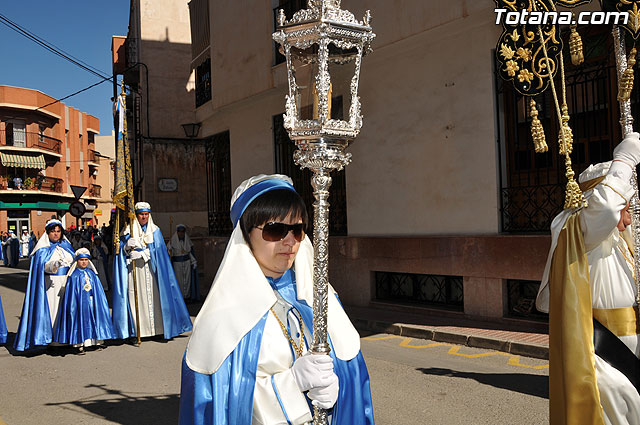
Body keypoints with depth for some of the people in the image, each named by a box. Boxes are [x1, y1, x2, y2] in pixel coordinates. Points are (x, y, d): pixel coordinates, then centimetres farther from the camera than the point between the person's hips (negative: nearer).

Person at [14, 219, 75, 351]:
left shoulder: (66, 245, 12)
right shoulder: (43, 249, -4)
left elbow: (74, 261, 19)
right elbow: (43, 266, -18)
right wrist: (54, 265, -36)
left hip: (66, 282, 4)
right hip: (50, 283, -4)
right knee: (52, 306, -5)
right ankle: (51, 337, 2)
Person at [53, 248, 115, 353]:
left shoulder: (91, 273, 8)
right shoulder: (74, 275, -5)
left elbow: (98, 290, 13)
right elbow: (71, 293, -5)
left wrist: (98, 301, 10)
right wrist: (72, 305, -10)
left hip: (92, 302, 4)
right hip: (80, 302, -4)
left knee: (94, 319, 6)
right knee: (81, 320, -4)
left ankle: (98, 340, 15)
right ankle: (79, 344, 1)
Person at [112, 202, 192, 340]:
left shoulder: (155, 230, 9)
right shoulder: (128, 230, 9)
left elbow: (157, 250, -2)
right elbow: (121, 250, 8)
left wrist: (141, 254, -15)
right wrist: (127, 246, -14)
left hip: (151, 270, 0)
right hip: (134, 270, 0)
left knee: (155, 296, -5)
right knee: (136, 297, -5)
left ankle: (159, 327, -2)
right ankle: (138, 330, -2)